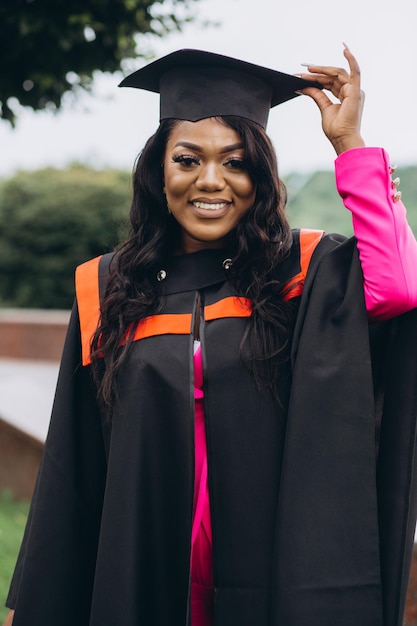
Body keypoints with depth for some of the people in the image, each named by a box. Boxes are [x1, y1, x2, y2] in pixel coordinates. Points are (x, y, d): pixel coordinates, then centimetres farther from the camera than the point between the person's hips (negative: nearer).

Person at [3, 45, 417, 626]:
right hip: (142, 578, 2)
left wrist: (348, 142, -18)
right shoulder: (108, 290, 1)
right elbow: (72, 470, 4)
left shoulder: (307, 273, -3)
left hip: (274, 575, -1)